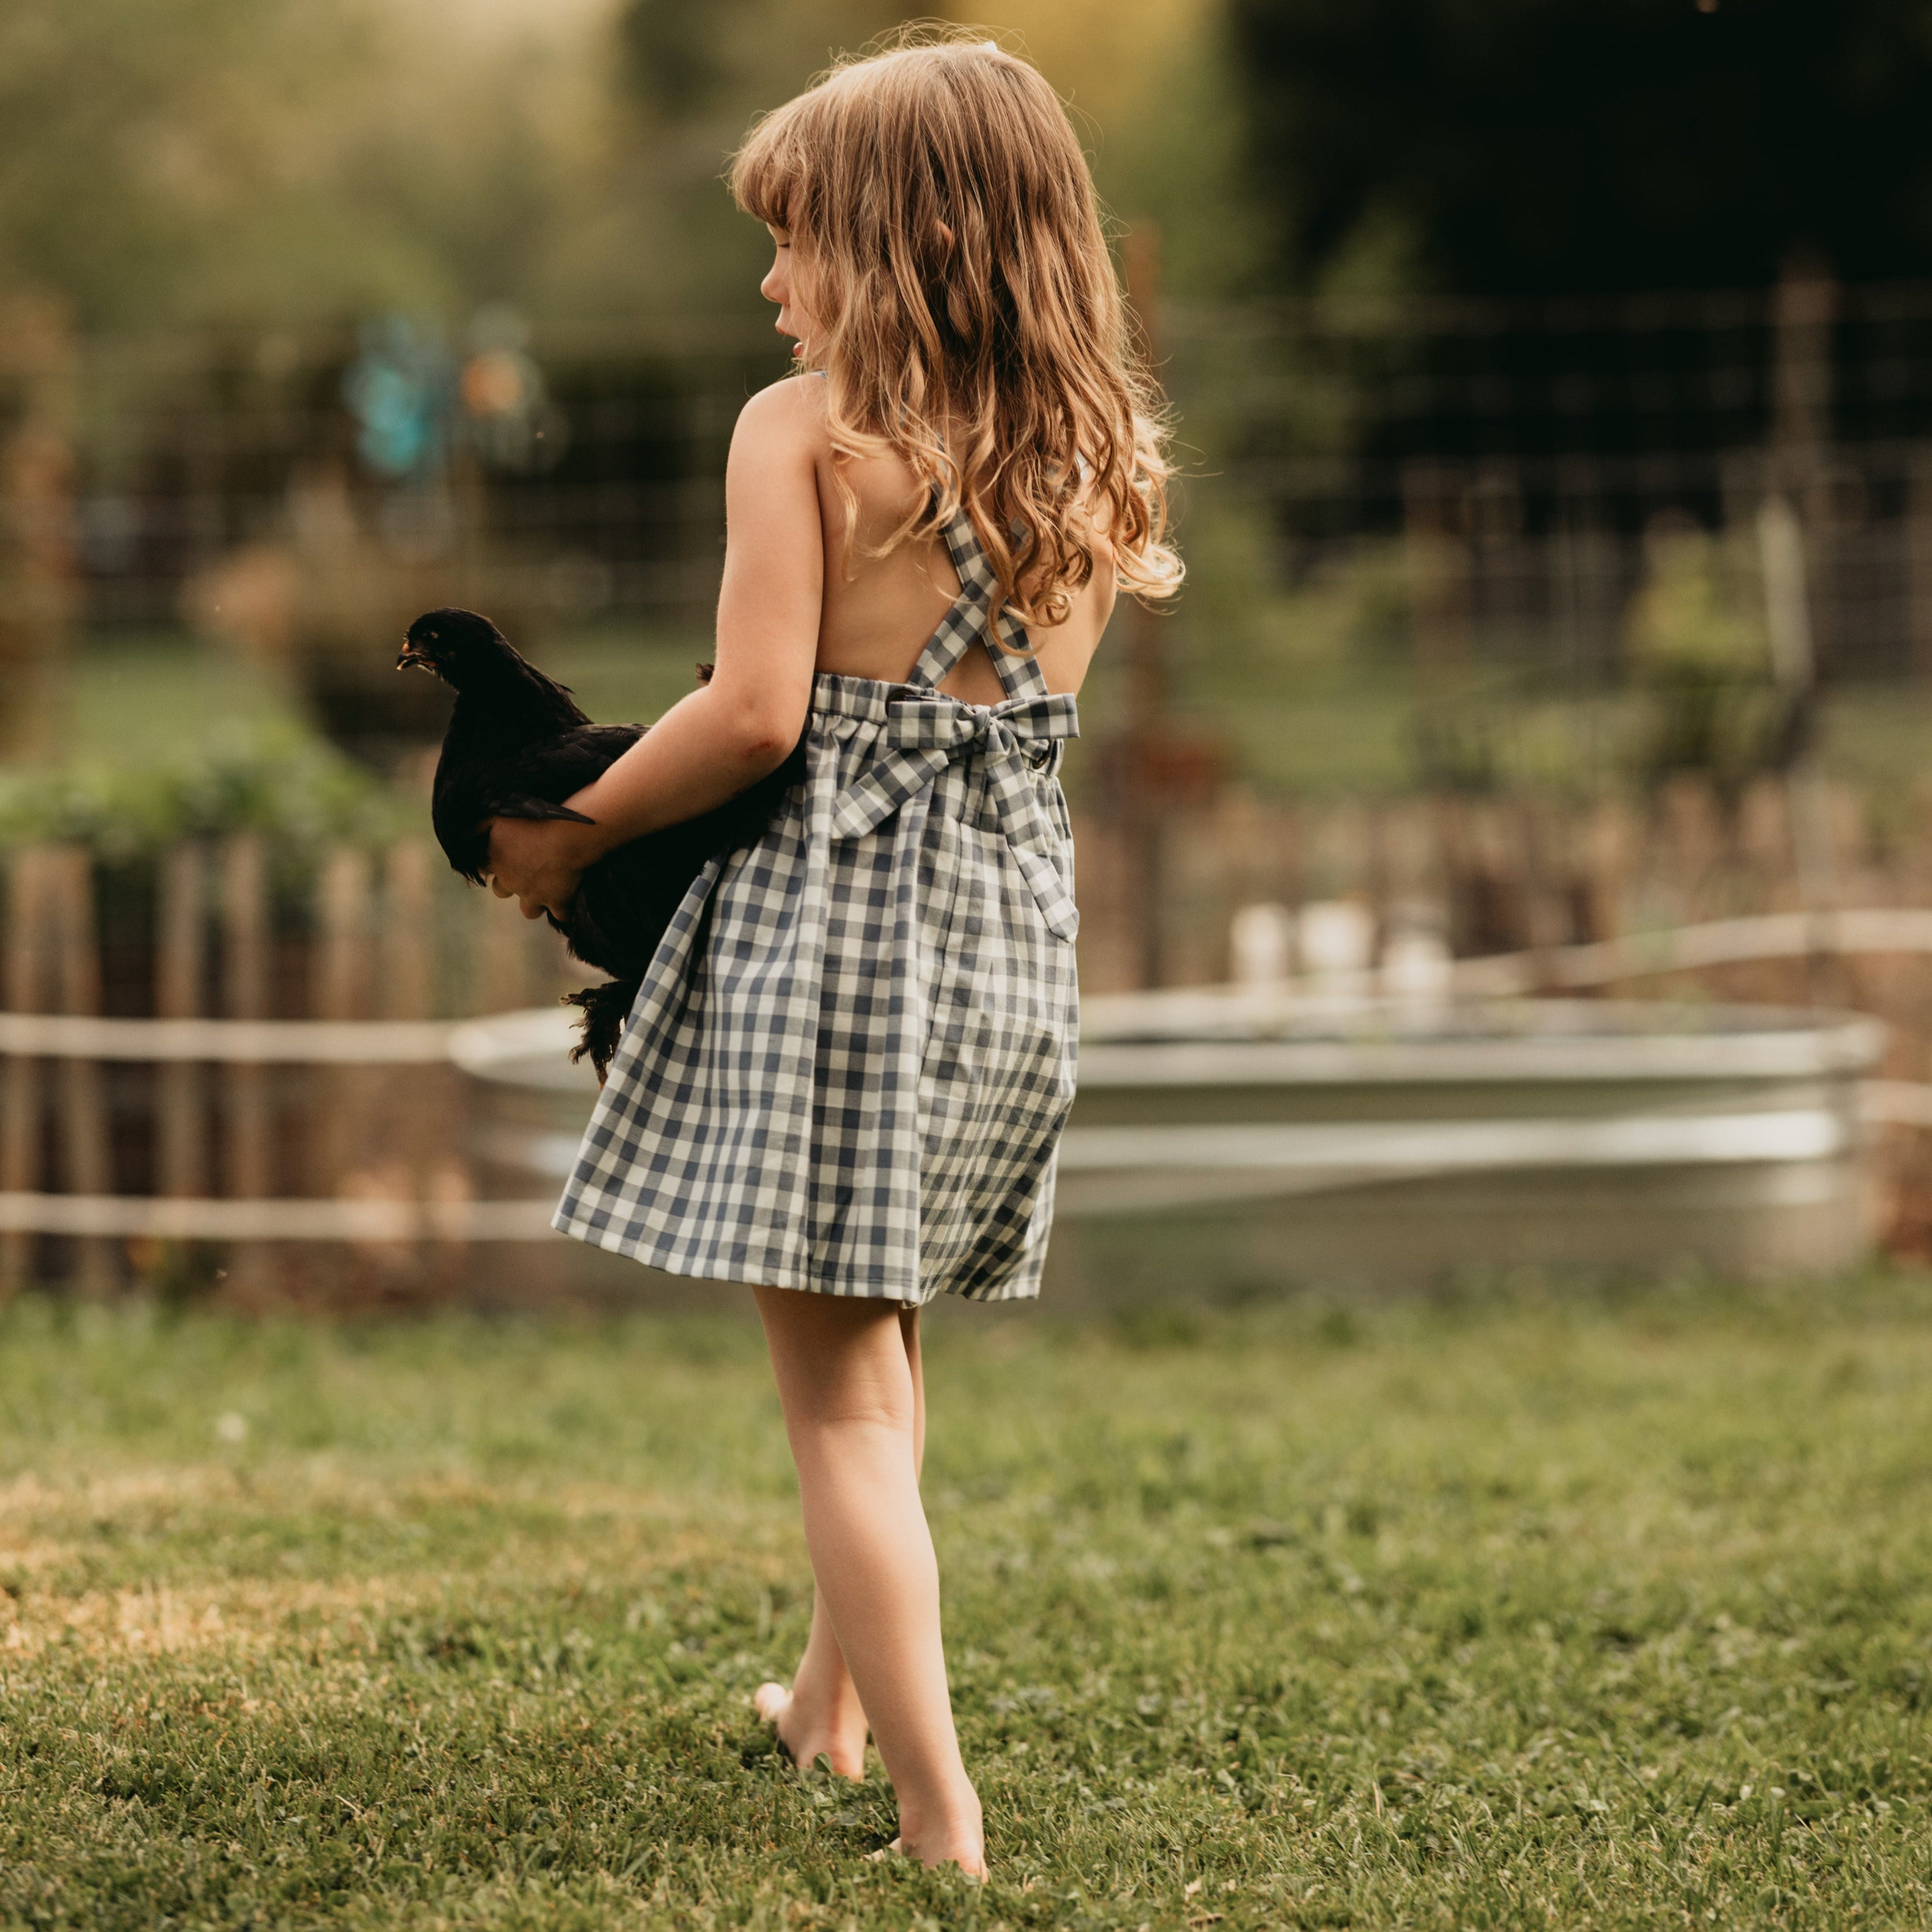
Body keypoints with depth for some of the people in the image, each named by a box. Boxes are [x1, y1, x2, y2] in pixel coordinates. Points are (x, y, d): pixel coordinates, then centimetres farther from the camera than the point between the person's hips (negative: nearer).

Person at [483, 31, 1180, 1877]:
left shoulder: (803, 429, -10)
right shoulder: (1091, 457, 7)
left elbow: (758, 708, -17)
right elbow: (1021, 705, 11)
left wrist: (565, 836, -3)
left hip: (834, 899, -6)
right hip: (1015, 915, 6)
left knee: (840, 1389, -2)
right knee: (883, 1334, 25)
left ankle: (939, 1815, -9)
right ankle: (834, 1697, 40)